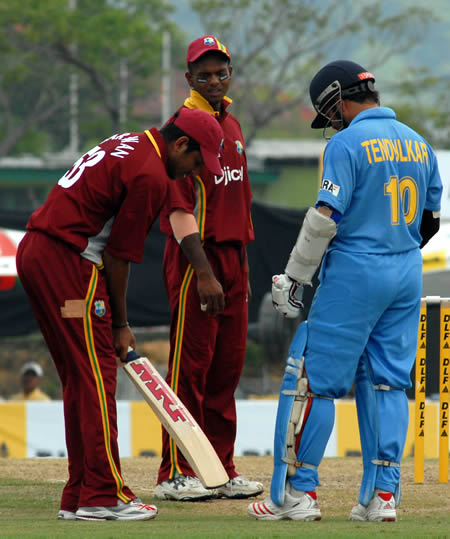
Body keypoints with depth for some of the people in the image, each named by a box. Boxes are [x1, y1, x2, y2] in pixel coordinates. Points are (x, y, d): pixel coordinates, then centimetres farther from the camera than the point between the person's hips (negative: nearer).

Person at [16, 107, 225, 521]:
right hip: (68, 259, -10)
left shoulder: (129, 145, 18)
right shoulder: (151, 176, -12)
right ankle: (104, 496, -6)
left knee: (79, 378, 13)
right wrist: (120, 324, 0)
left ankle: (79, 497, 15)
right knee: (96, 375, -6)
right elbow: (119, 255, -10)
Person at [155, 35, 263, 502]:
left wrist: (242, 269, 17)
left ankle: (221, 470, 14)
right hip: (195, 257, -8)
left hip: (232, 256, 8)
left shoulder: (232, 127, 16)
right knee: (190, 366, -7)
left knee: (227, 366, 9)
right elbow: (179, 207, -17)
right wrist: (204, 273, -23)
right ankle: (176, 474, -5)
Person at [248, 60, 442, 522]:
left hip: (354, 274, -7)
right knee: (388, 381, 9)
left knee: (318, 379, -1)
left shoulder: (347, 143, -12)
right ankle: (383, 493, 5)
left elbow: (326, 217, -16)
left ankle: (299, 492, 0)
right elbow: (430, 219, 16)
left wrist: (294, 277, -9)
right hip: (408, 276, 7)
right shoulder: (418, 144, 10)